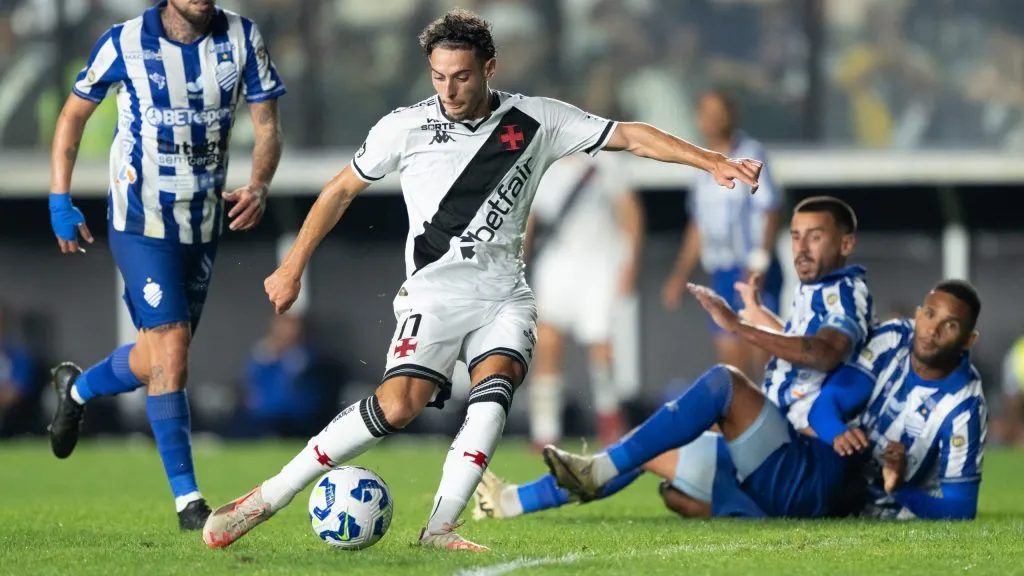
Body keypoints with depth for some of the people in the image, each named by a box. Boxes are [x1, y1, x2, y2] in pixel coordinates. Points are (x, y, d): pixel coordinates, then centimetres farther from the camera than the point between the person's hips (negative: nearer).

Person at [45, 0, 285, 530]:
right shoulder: (124, 43, -11)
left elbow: (267, 125, -2)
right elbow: (73, 114, 3)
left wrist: (258, 186, -22)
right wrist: (60, 201, -3)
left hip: (205, 223, 5)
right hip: (141, 223, -5)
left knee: (158, 357, 16)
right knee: (171, 352, -15)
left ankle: (76, 389, 47)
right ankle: (187, 500, -8)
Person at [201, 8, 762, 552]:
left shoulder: (536, 120, 2)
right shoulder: (406, 127, 0)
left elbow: (630, 135, 3)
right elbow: (341, 190, 12)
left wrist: (713, 161, -5)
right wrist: (292, 267, 12)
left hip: (505, 293, 2)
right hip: (435, 290, -2)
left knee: (495, 383, -27)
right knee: (399, 404, -22)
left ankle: (439, 528, -27)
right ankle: (270, 496, -14)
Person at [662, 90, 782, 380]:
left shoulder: (750, 154, -5)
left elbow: (770, 211, -10)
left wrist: (760, 263, -19)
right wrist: (680, 274, 22)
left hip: (754, 272, -7)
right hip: (720, 272, 7)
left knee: (762, 351, -12)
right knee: (730, 353, 5)